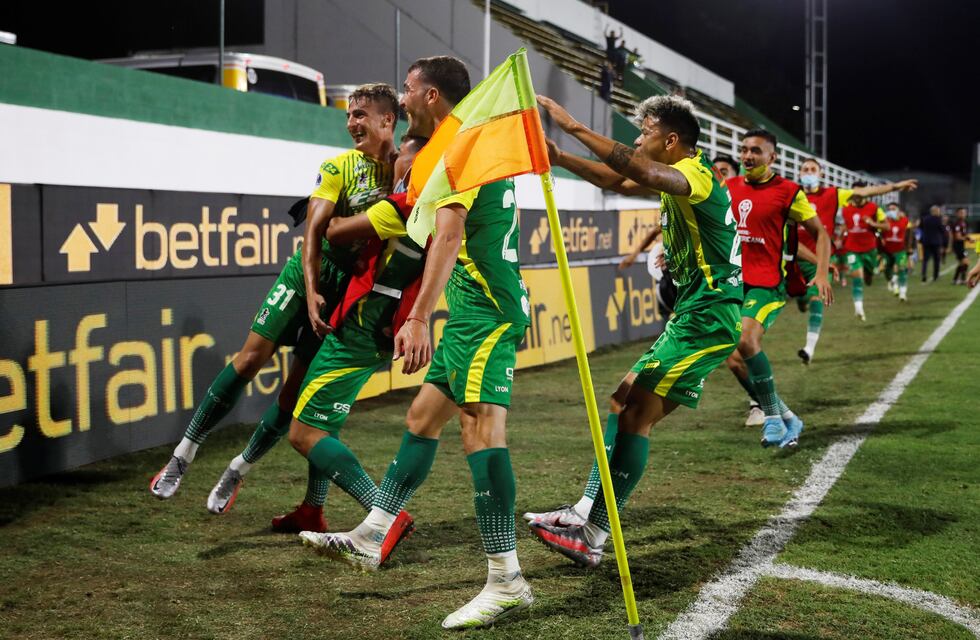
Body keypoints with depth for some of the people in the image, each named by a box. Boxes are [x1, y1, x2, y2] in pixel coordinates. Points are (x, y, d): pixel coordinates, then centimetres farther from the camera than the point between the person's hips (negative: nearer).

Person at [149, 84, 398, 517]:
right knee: (250, 359, -8)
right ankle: (183, 455, 4)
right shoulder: (338, 167, -1)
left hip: (350, 290, 0)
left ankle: (239, 469, 19)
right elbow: (314, 230, -10)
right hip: (310, 274, 0)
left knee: (299, 388, 0)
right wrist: (311, 291, -21)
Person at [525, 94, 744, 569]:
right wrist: (560, 159, 14)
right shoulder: (677, 178, 16)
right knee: (624, 402, 10)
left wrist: (574, 128, -35)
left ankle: (591, 538, -9)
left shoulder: (696, 174, -16)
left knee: (635, 414, -12)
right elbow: (619, 182, 27)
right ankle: (586, 511, 14)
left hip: (707, 321, -10)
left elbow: (644, 173, -37)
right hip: (693, 316, 10)